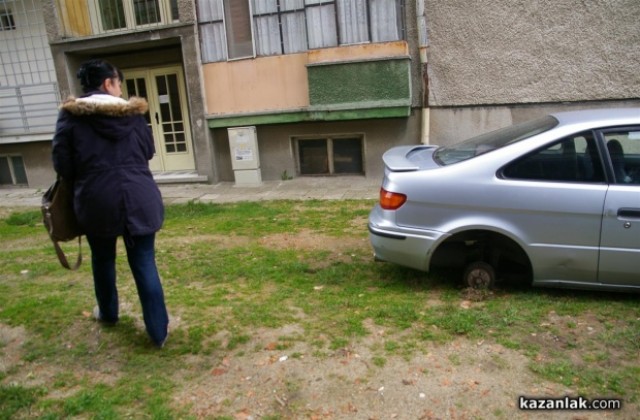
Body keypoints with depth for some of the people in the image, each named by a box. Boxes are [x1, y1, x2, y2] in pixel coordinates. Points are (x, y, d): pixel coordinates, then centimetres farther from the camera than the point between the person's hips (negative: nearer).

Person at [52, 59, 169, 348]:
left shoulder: (70, 115, -2)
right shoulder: (132, 112, 2)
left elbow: (61, 163, -2)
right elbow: (149, 151, 12)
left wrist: (86, 174, 17)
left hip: (96, 201, 0)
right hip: (139, 199, 1)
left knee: (103, 258, 23)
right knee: (144, 264, 6)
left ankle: (108, 312, 44)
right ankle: (159, 331, 9)